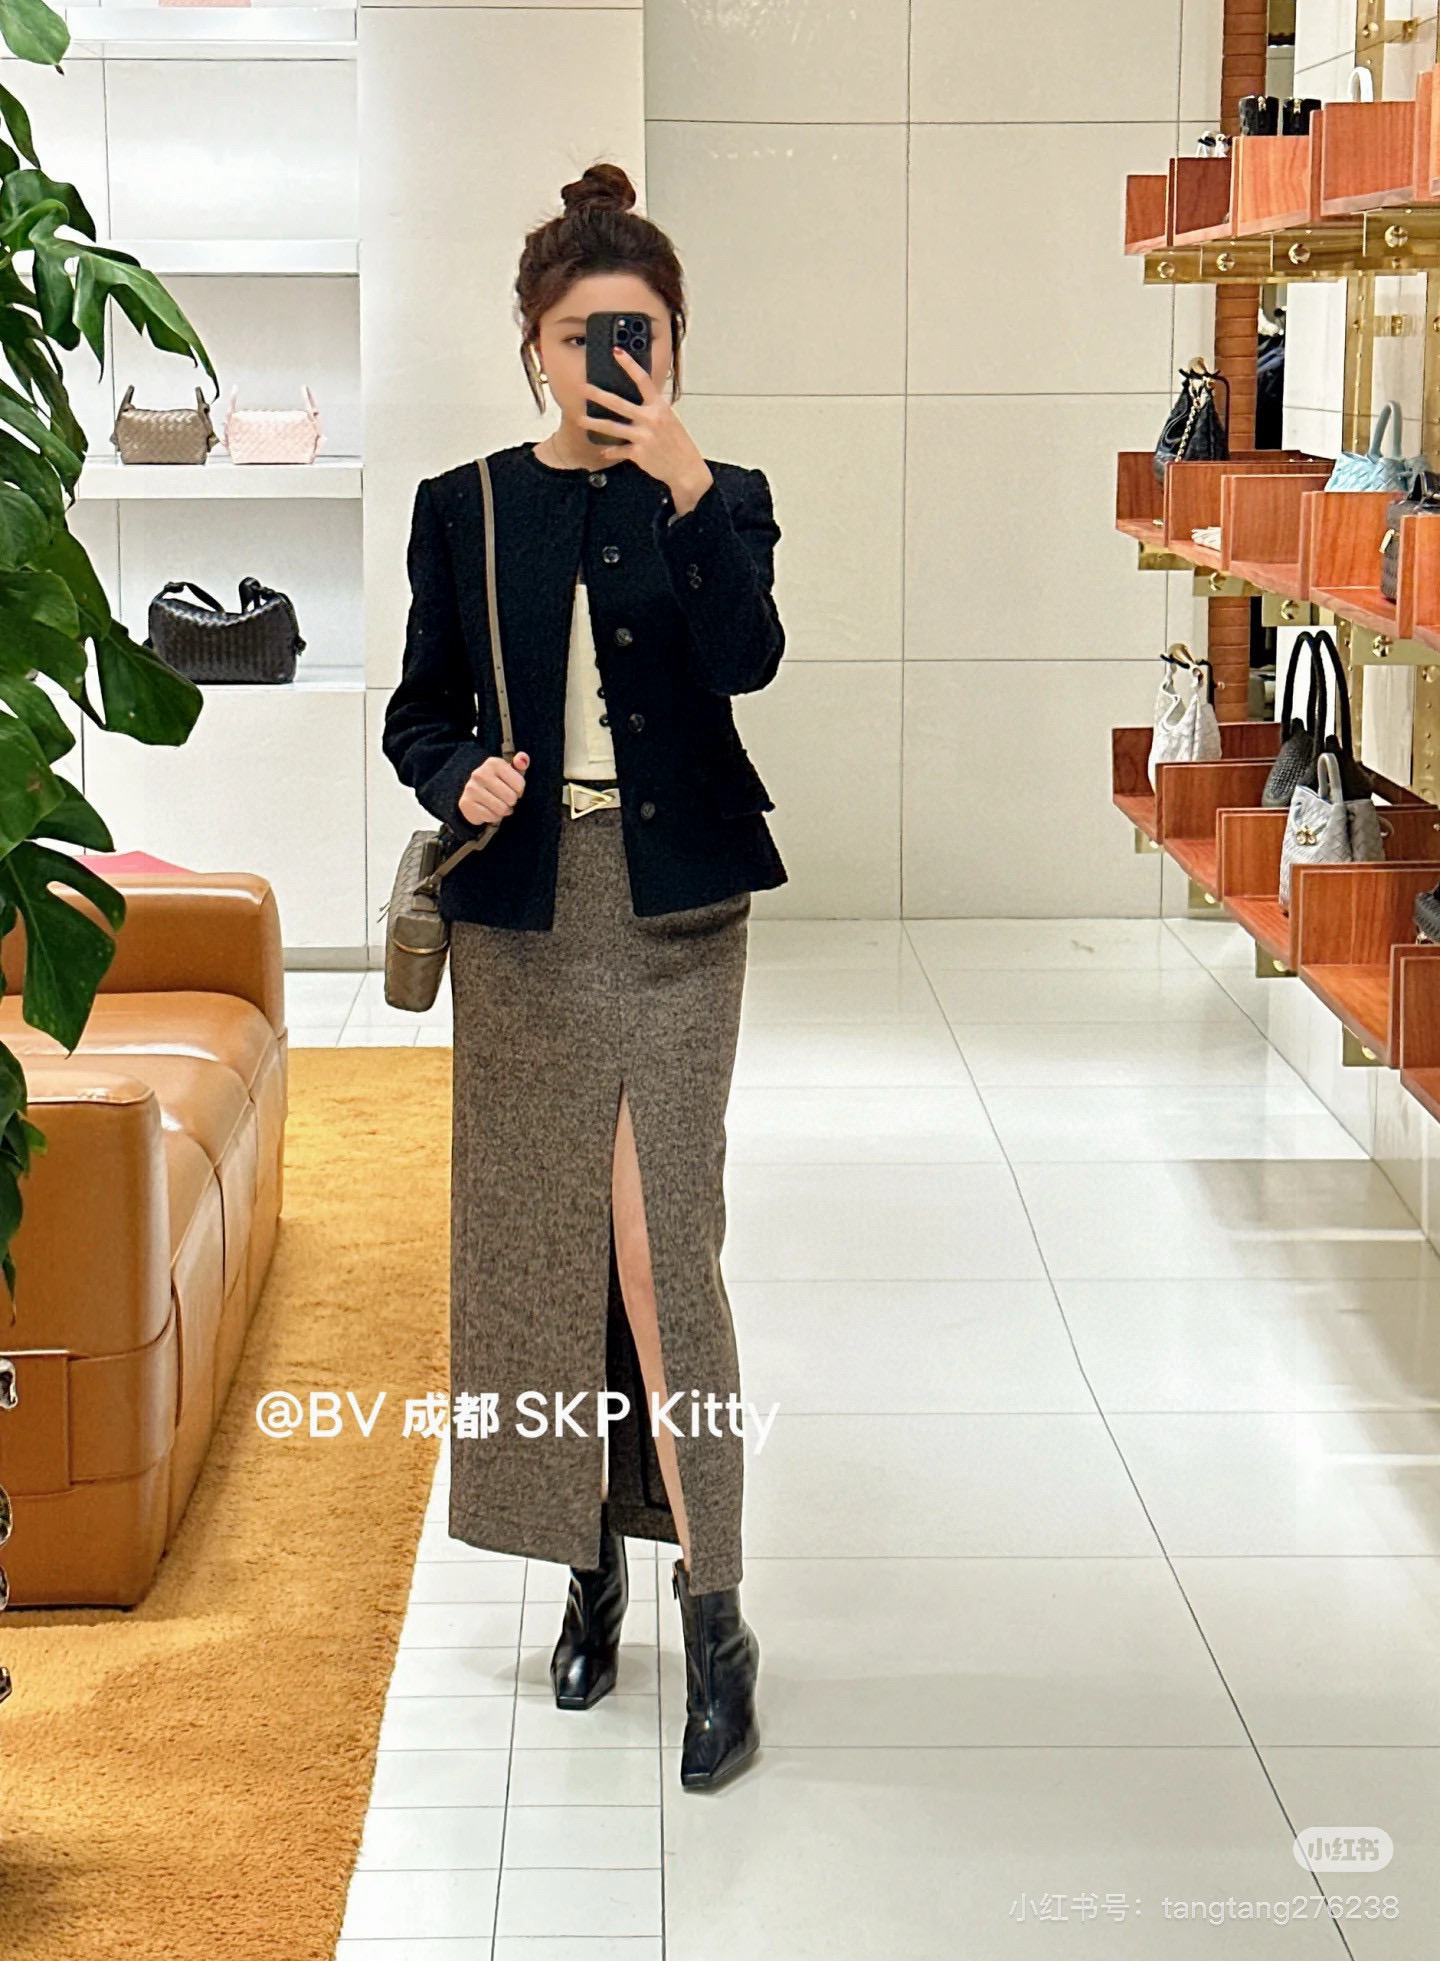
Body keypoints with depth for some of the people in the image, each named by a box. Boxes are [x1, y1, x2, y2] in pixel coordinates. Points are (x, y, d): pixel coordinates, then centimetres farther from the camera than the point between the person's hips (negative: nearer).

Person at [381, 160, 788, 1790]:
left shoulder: (718, 504, 3)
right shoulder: (463, 510, 6)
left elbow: (747, 657, -16)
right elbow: (420, 711, 10)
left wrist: (682, 481, -25)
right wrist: (463, 781, -11)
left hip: (673, 913, -2)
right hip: (522, 909, 2)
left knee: (662, 1245, -8)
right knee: (534, 1238, 6)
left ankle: (714, 1617, -3)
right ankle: (589, 1564, 21)